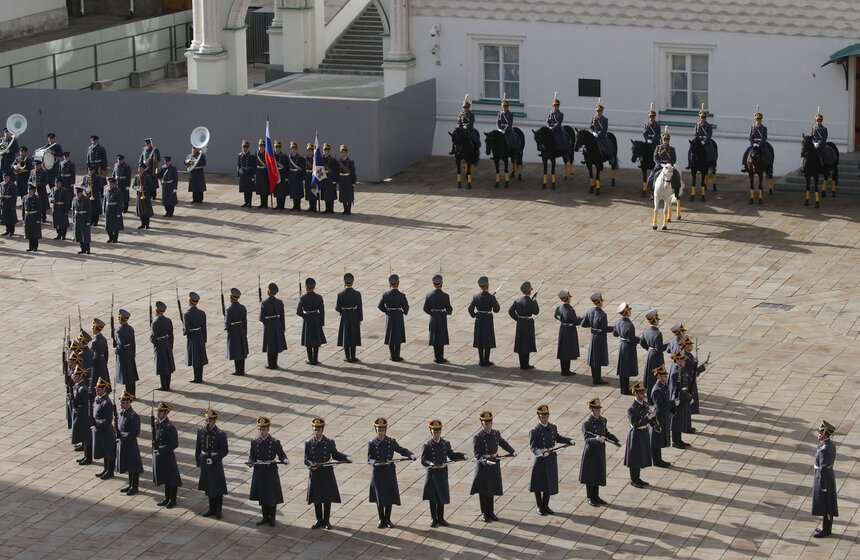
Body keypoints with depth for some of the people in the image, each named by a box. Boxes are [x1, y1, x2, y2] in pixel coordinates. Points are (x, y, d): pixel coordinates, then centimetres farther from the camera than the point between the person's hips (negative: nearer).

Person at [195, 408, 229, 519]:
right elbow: (198, 447, 7)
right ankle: (212, 509, 29)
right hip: (205, 463, 4)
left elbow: (225, 450, -11)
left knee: (218, 488, 5)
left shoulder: (220, 434, -15)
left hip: (216, 464, -4)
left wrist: (214, 459, -19)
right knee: (208, 487, 15)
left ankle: (218, 510, 19)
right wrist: (198, 462, 6)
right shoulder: (201, 431, -1)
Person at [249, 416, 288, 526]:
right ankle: (265, 517, 23)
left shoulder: (275, 442, -6)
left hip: (271, 473, -3)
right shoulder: (254, 442, 2)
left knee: (272, 496, 4)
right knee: (262, 496, 11)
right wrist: (250, 462, -16)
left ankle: (272, 518, 18)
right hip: (259, 473, 3)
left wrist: (285, 460, -25)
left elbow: (281, 454, -4)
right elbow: (252, 455, 5)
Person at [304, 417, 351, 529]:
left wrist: (347, 459, -7)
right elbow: (306, 460, -2)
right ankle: (319, 521, 18)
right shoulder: (308, 444, -1)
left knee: (328, 498, 5)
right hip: (314, 474, 0)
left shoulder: (329, 443, -1)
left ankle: (327, 520, 16)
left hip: (327, 473, 0)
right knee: (316, 499, 6)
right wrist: (311, 464, -24)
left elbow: (335, 455, 9)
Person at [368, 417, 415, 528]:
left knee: (390, 496, 4)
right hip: (378, 473, -1)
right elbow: (369, 459, -7)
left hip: (390, 472, 1)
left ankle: (388, 519, 17)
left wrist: (411, 455, -14)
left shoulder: (391, 442, 1)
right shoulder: (372, 443, -3)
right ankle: (381, 519, 17)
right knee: (379, 497, 4)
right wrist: (374, 463, -30)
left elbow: (401, 450, 5)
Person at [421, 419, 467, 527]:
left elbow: (451, 454, 15)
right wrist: (430, 464, -33)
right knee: (432, 497, 5)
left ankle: (440, 518, 22)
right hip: (432, 474, -3)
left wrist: (463, 456, 0)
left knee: (442, 497, 10)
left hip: (443, 473, 3)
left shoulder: (445, 443, 4)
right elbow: (423, 460, -13)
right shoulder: (426, 445, -8)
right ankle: (433, 519, 15)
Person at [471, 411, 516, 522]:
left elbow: (503, 443, 18)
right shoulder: (477, 437, -15)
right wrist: (486, 461, -36)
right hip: (483, 466, -5)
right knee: (483, 491, 5)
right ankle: (484, 514, 17)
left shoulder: (496, 433, 1)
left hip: (494, 464, 5)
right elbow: (477, 454, -20)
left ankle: (491, 513, 24)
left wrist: (512, 451, 5)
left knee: (491, 489, 14)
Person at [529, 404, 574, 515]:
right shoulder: (534, 431, -14)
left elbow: (557, 438, 23)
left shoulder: (552, 427, 5)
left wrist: (569, 441, 10)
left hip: (552, 460, 5)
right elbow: (533, 447, -19)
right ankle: (540, 507, 18)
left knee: (549, 484, 12)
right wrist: (540, 452, -38)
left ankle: (546, 506, 25)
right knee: (539, 485, 5)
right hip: (540, 460, -5)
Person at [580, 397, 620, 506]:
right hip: (591, 452, -6)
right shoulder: (586, 423, -18)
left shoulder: (602, 420, 3)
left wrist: (616, 441, -2)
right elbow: (587, 439, -27)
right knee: (590, 475, 6)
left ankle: (596, 496, 27)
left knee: (598, 474, 15)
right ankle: (590, 498, 18)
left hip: (600, 452, 6)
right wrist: (596, 439, -45)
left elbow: (606, 433, 13)